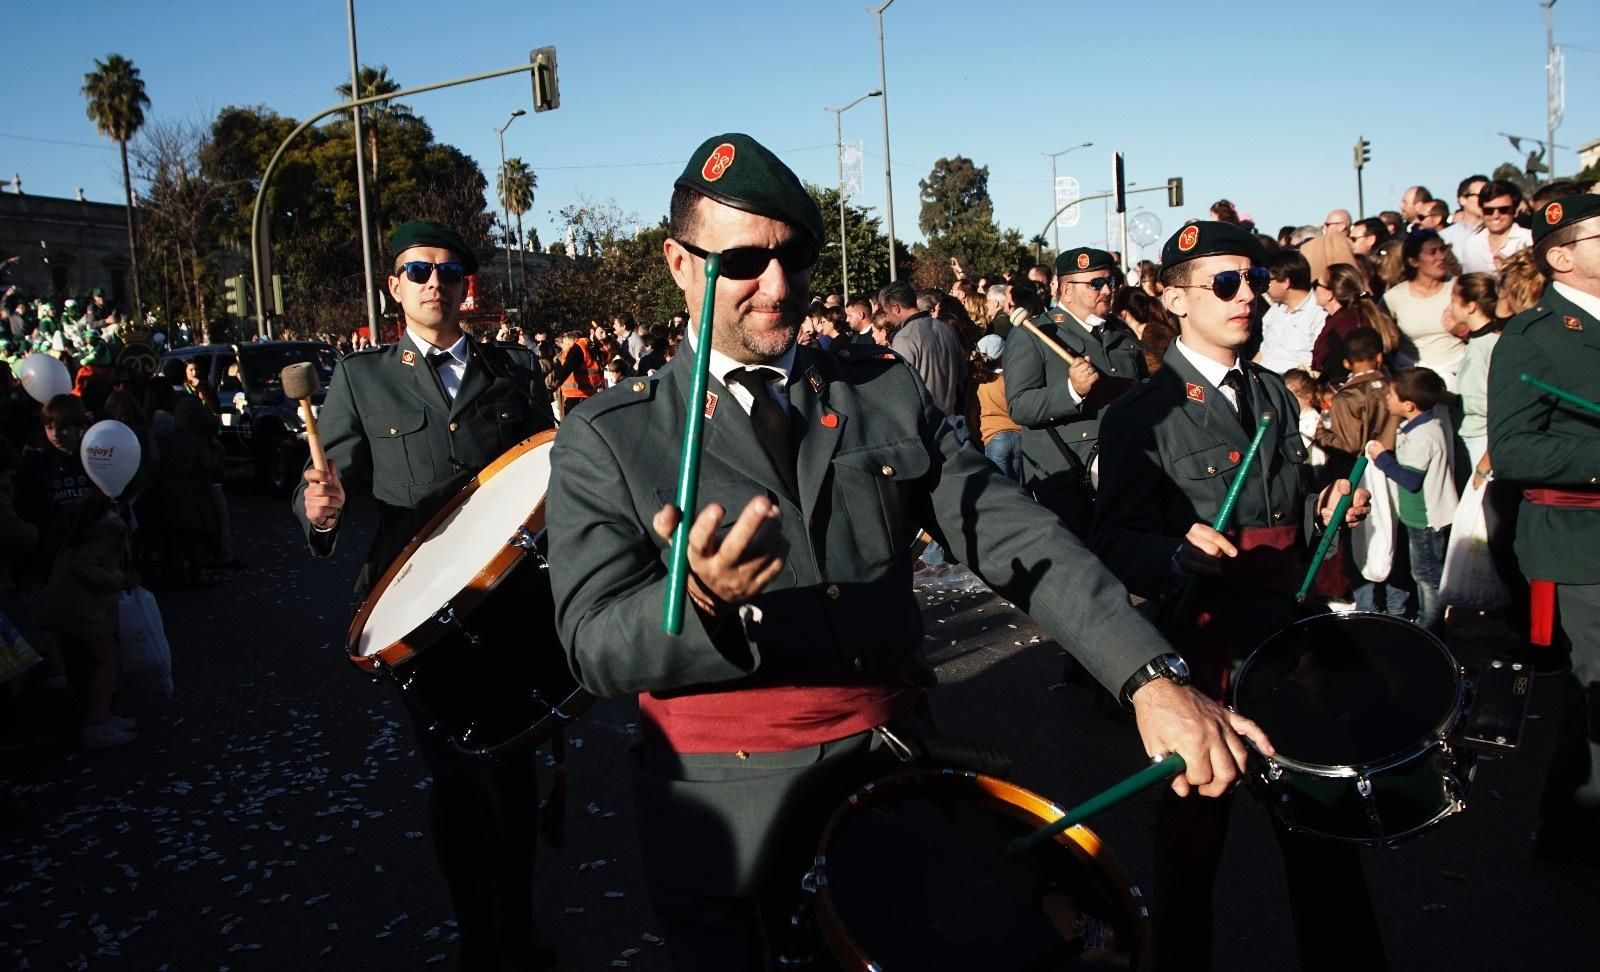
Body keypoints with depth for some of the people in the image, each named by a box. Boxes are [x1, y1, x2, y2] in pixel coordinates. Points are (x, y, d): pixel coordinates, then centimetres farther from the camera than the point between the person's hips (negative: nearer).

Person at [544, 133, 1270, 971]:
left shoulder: (885, 390, 2)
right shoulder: (607, 439, -6)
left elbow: (1014, 536, -6)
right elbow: (595, 643, -14)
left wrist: (1152, 679, -19)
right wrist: (703, 601, -36)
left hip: (896, 766, 3)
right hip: (724, 803, -2)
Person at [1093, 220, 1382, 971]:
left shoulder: (1276, 396, 13)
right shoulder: (1141, 415, -8)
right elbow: (1116, 544, -14)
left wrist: (1326, 511, 4)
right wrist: (1180, 553, -32)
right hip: (1203, 647, -5)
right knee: (1193, 837, 8)